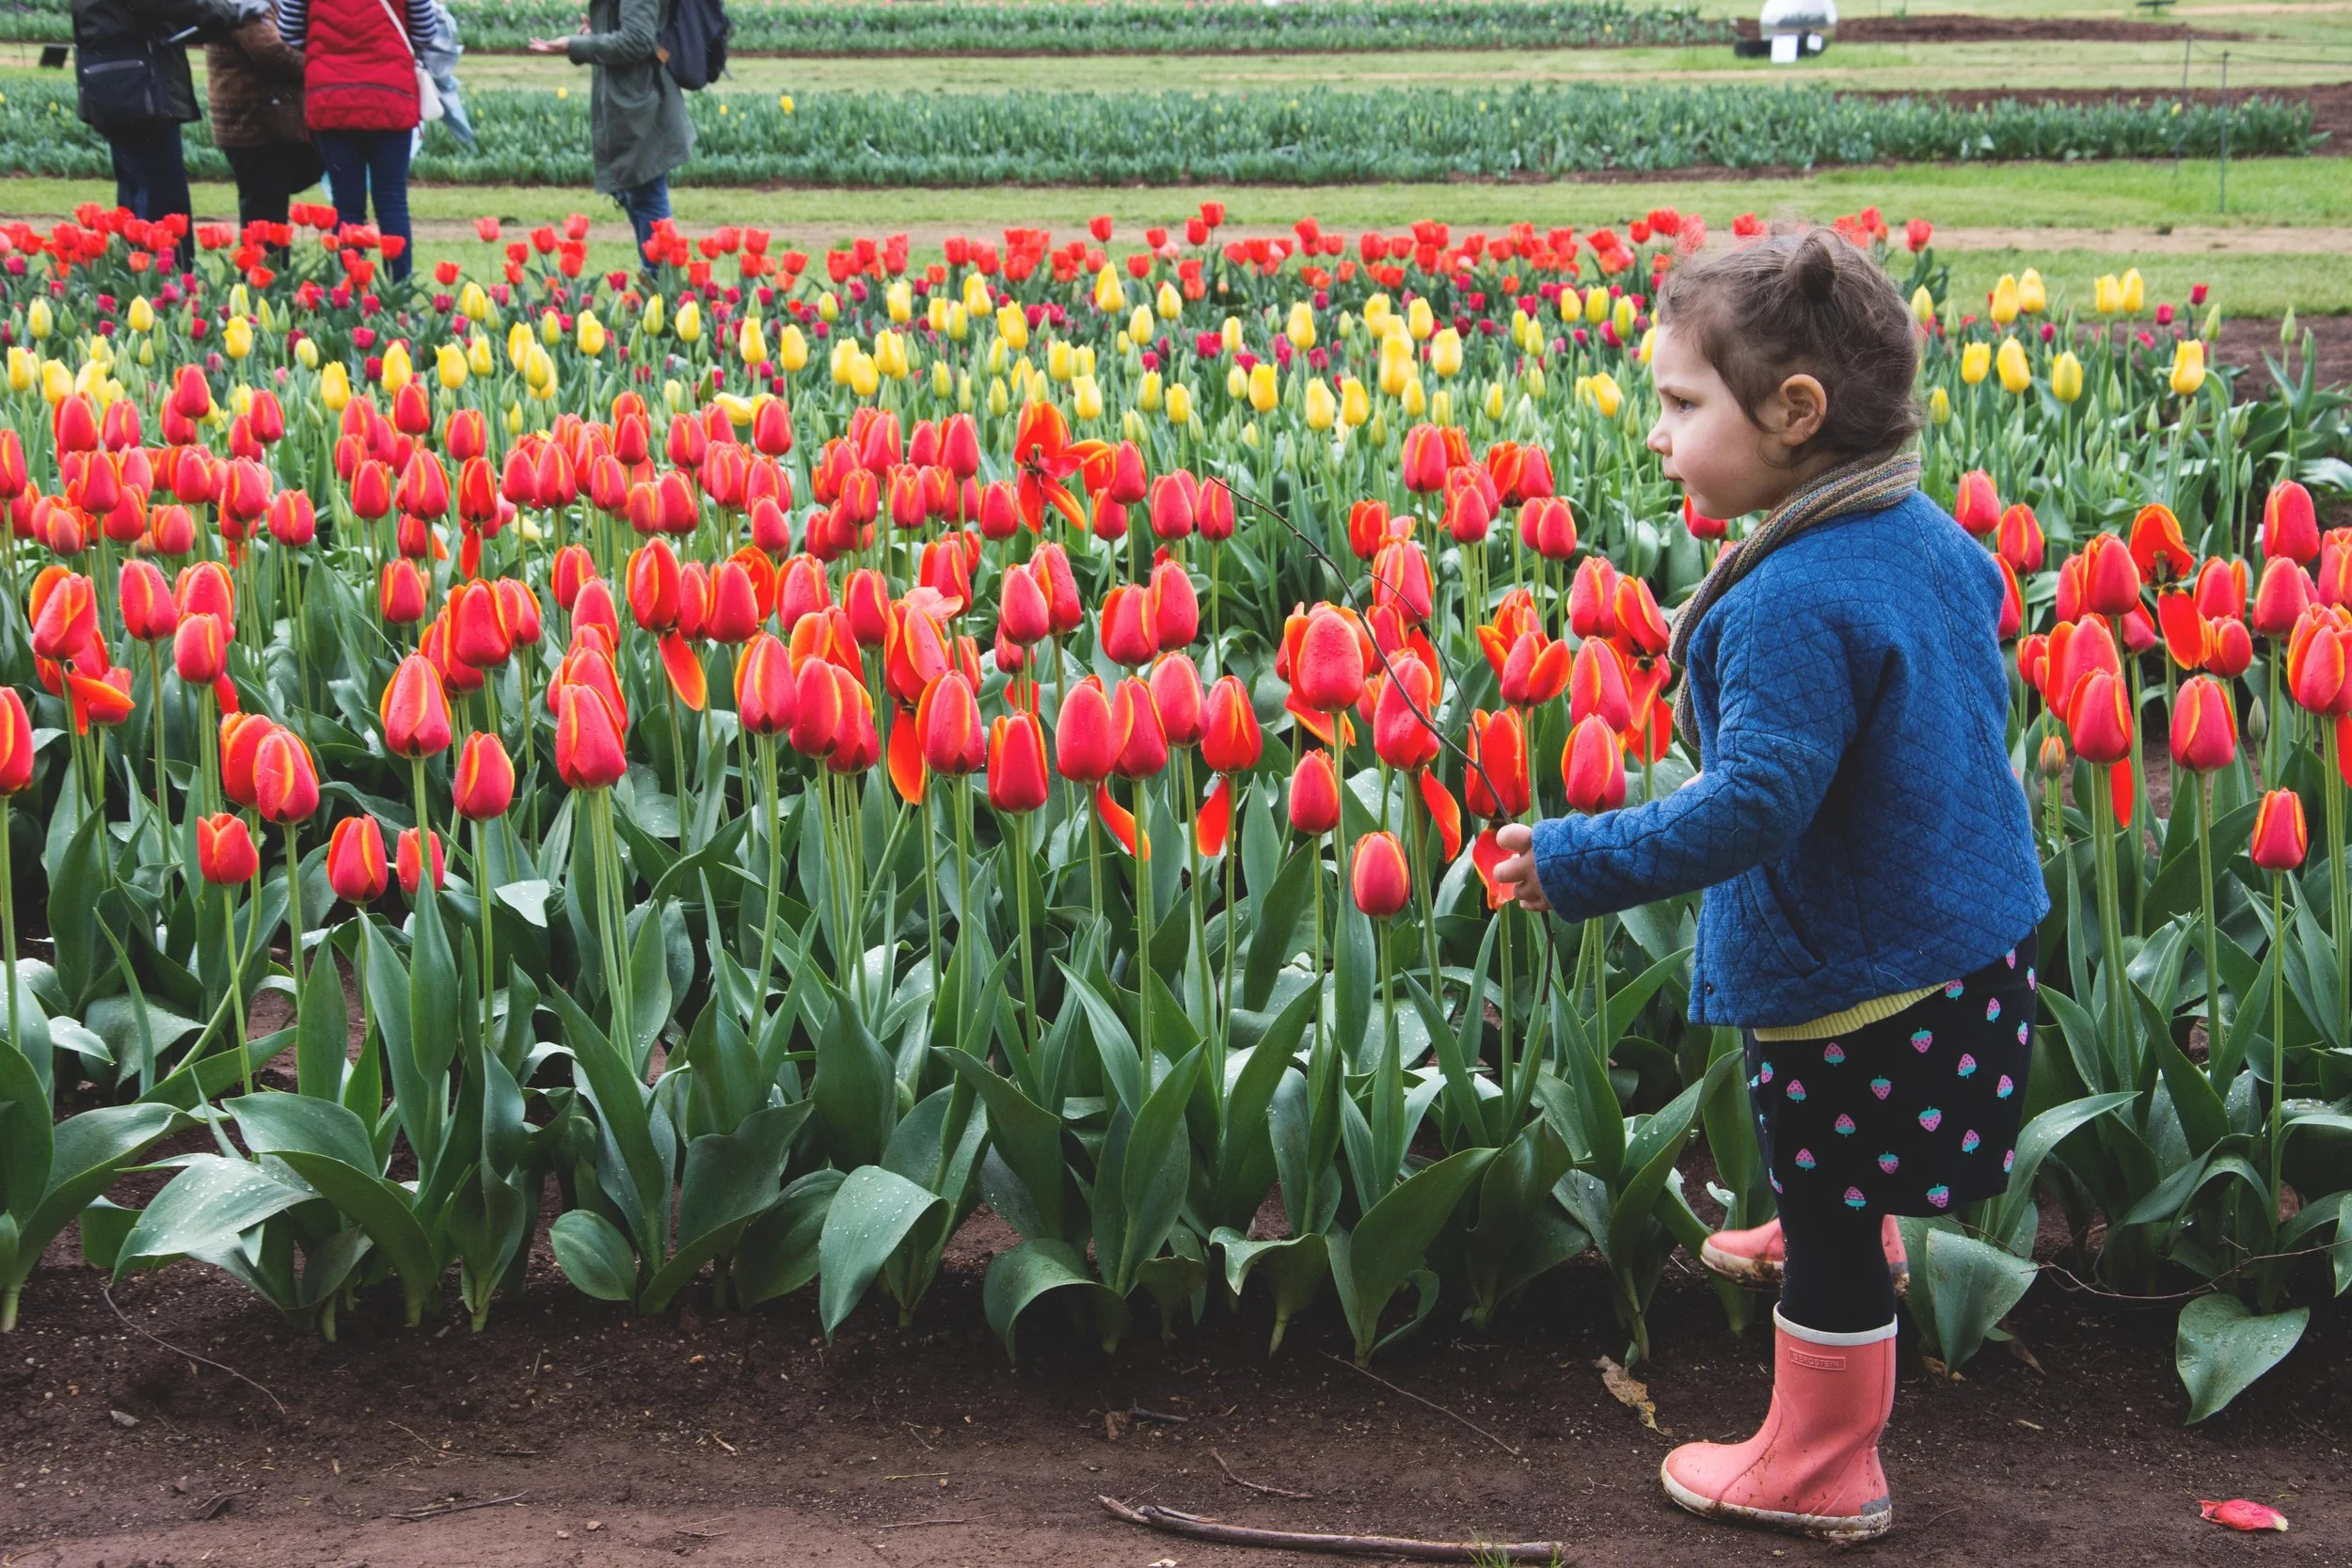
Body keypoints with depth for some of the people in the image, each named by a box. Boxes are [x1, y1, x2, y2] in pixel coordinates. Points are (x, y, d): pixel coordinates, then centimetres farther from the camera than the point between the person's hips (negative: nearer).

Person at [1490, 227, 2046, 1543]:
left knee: (1834, 1227, 8)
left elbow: (1757, 799, -32)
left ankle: (1822, 1472, 23)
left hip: (1853, 979, -8)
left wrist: (1580, 862, -27)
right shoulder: (1934, 537, 0)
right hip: (1978, 931, 8)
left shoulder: (1788, 604, -29)